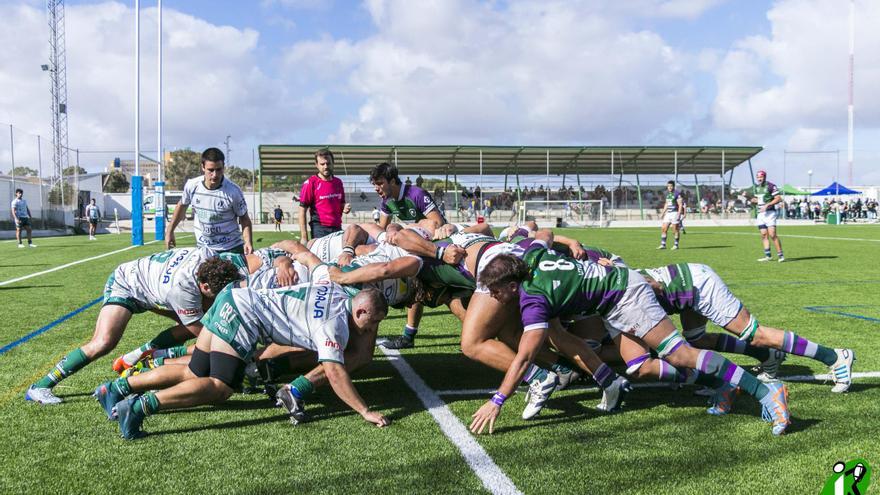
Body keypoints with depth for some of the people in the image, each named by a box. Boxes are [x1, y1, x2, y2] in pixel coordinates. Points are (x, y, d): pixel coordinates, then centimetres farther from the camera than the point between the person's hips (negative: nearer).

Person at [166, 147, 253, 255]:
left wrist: (248, 242, -24)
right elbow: (182, 206, 11)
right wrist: (169, 231, 14)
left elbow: (244, 219, -8)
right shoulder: (192, 185, -9)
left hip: (232, 248, -3)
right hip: (202, 248, 3)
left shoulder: (233, 192, -18)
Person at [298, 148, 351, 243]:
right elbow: (302, 211, -7)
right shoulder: (310, 183, -5)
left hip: (337, 229, 5)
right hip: (320, 229, -5)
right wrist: (304, 237, -14)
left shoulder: (338, 182, 12)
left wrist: (345, 208, -1)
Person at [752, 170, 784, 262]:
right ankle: (768, 256, 10)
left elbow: (778, 198, -12)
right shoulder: (757, 187, 15)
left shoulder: (771, 186, -9)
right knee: (764, 235, 5)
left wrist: (767, 205, -20)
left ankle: (780, 255, -6)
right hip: (760, 213, 7)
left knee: (772, 234, -13)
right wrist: (754, 200, 4)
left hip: (769, 213, -7)